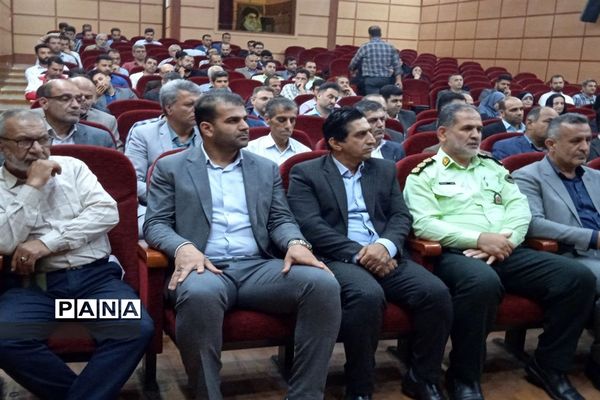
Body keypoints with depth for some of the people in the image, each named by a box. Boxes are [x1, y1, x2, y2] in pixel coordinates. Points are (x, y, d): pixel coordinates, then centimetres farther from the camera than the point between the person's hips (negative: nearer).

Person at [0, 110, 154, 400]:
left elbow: (107, 212, 0)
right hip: (34, 283, 0)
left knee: (137, 328, -27)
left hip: (96, 275, 1)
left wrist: (46, 242, -9)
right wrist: (33, 185, -7)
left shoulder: (71, 167, 14)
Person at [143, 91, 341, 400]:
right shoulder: (171, 167, 12)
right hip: (206, 268, -3)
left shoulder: (267, 169, 20)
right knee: (199, 294, -40)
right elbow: (155, 224, 4)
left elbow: (281, 220, 13)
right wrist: (182, 247, -20)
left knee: (323, 284, -25)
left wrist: (296, 243, -12)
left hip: (259, 267, 3)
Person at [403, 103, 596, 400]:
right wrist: (479, 238, -16)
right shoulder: (424, 174, 5)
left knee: (578, 276, -13)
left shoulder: (492, 167, 23)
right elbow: (424, 223, -9)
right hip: (456, 254, -6)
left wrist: (505, 240, -9)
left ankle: (549, 365, 5)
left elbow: (520, 208, 12)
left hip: (506, 252, 6)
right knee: (483, 282, -40)